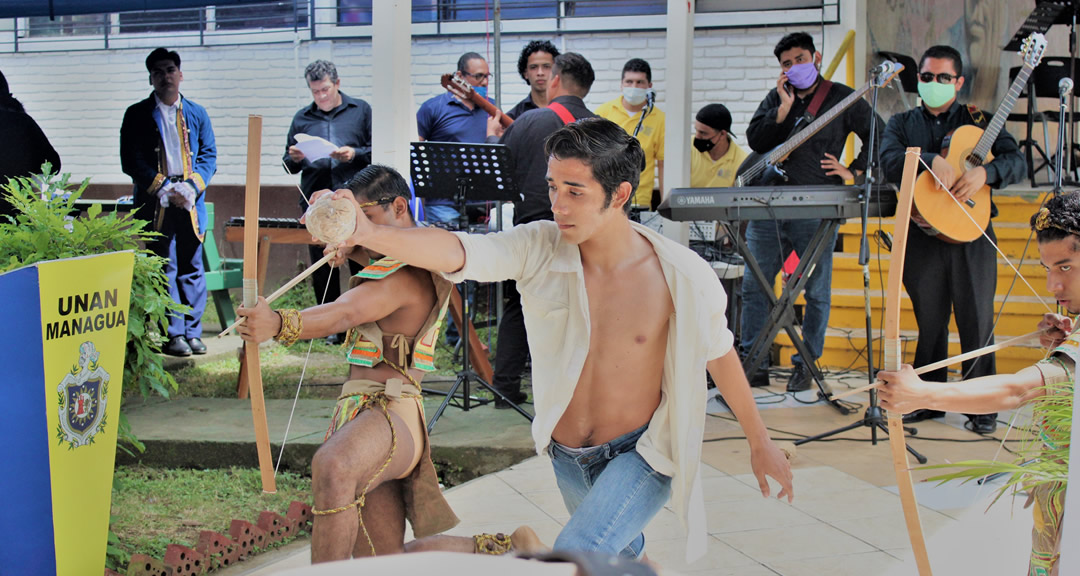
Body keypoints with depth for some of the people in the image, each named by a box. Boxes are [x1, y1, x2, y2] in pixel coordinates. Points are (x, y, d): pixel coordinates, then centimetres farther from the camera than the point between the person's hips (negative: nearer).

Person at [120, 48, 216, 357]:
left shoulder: (197, 114, 14)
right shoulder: (137, 115, 6)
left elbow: (209, 156, 10)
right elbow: (131, 161, -1)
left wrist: (192, 186, -8)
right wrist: (163, 188, -11)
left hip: (191, 204, 3)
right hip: (155, 204, -3)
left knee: (192, 268, 5)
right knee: (165, 269, -4)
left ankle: (192, 332, 11)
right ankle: (172, 334, -1)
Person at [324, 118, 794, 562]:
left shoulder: (683, 276, -21)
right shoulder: (539, 249, -17)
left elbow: (719, 354, -5)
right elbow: (457, 251, -33)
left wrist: (760, 442, 7)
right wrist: (367, 233, -51)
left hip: (641, 455, -4)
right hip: (566, 456, 4)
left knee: (576, 557, -25)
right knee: (621, 552, 28)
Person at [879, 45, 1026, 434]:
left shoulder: (977, 121, 9)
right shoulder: (902, 123, 13)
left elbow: (1016, 161, -2)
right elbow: (889, 160, -7)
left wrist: (983, 173, -22)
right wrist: (932, 160, -23)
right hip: (923, 235, 1)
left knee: (977, 319, 0)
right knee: (929, 321, 7)